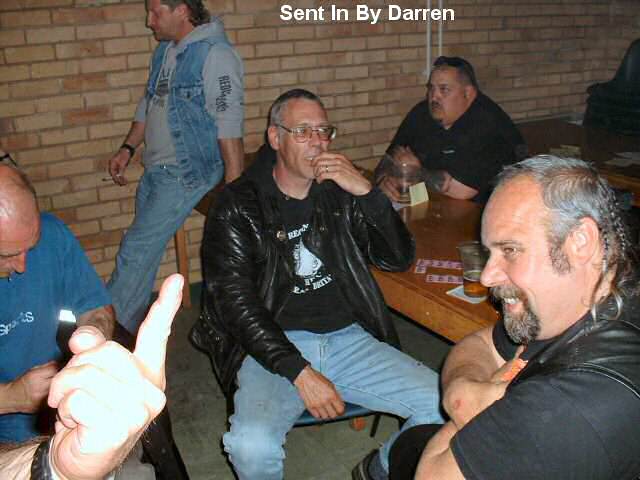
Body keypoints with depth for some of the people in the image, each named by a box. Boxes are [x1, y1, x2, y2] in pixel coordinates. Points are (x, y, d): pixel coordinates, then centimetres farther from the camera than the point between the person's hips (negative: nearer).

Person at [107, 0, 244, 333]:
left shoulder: (215, 54, -15)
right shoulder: (165, 50, 11)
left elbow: (229, 127, -21)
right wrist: (127, 148, 17)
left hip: (188, 171, -8)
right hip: (155, 168, 8)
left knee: (137, 248, -6)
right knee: (144, 248, 14)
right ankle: (129, 326, 28)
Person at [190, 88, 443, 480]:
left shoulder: (340, 193, 11)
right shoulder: (238, 208, 0)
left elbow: (399, 259, 5)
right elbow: (235, 302, -8)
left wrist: (367, 192, -11)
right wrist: (300, 372, -18)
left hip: (348, 337, 4)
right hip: (273, 346, -3)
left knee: (445, 404, -14)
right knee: (253, 447, -30)